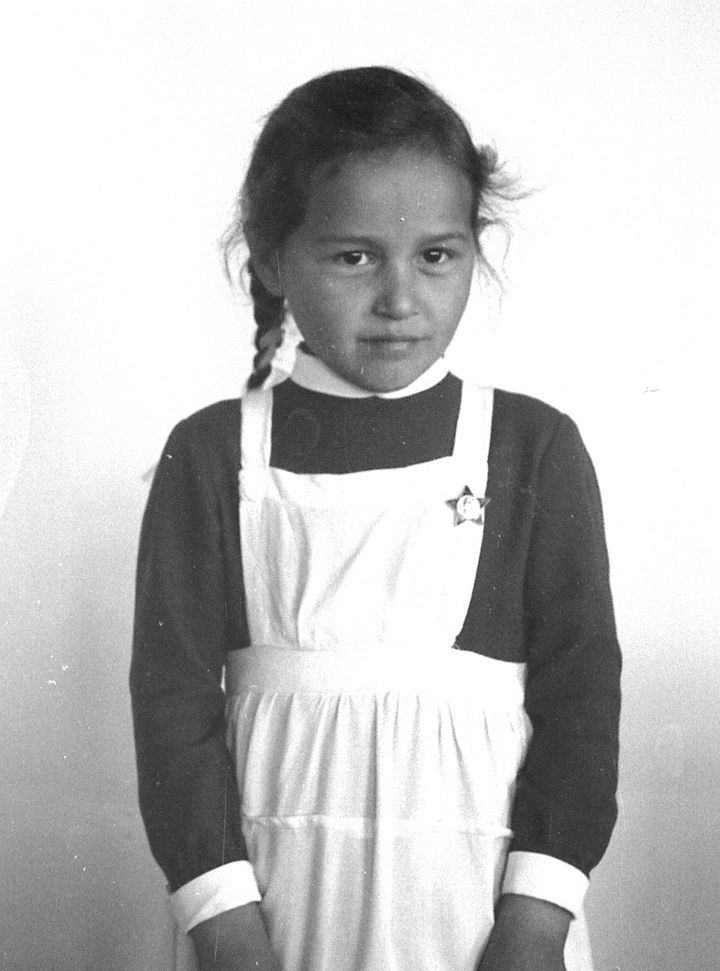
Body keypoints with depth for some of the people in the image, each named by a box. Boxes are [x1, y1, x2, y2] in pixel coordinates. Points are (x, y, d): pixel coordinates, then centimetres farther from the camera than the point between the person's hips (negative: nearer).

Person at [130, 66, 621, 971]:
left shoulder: (535, 447, -1)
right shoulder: (210, 455, -1)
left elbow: (580, 690, -2)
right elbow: (174, 695, -3)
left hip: (478, 887, 0)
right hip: (280, 891, 0)